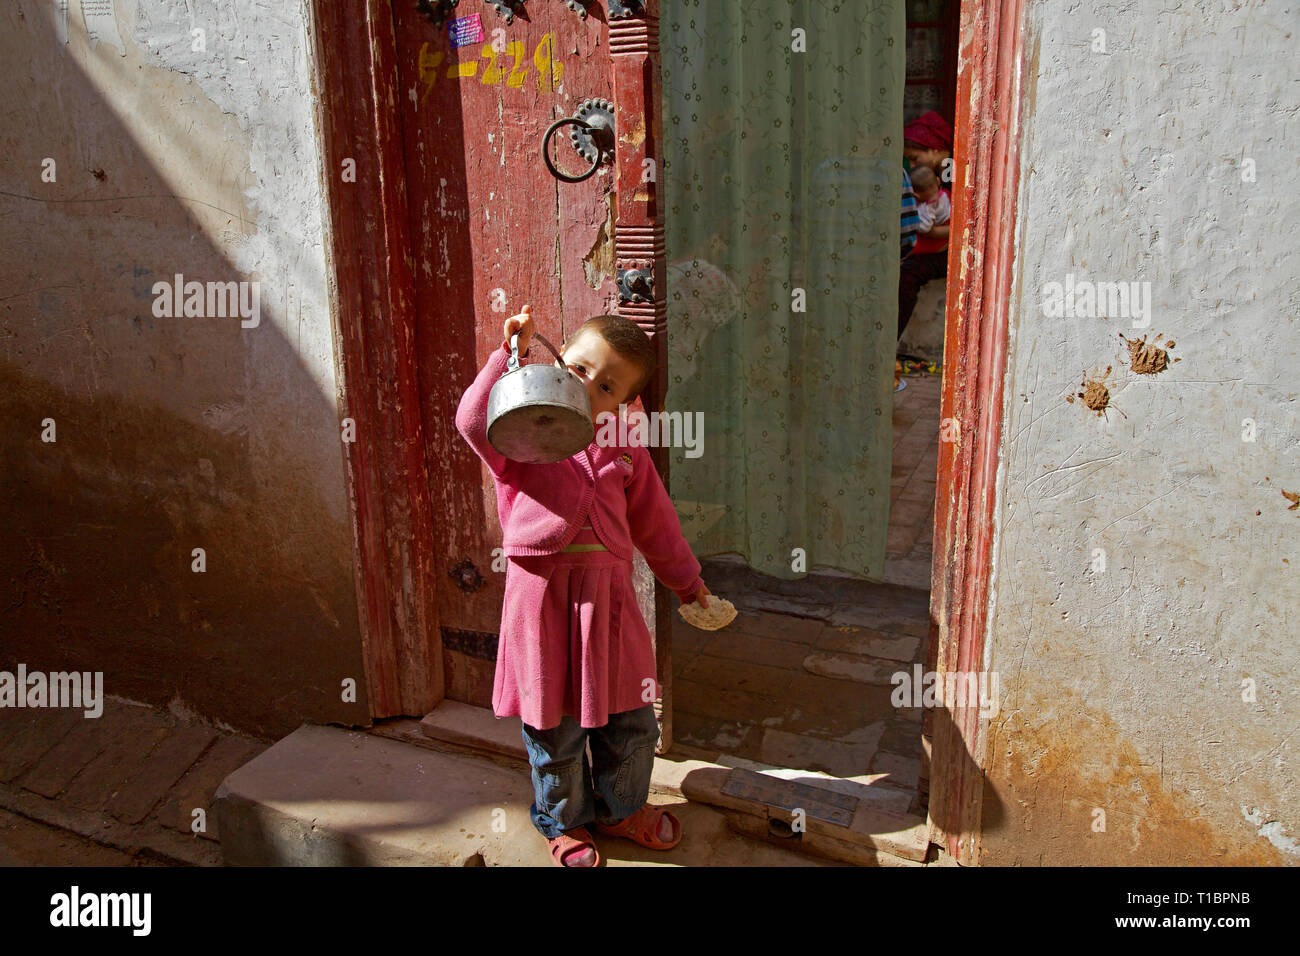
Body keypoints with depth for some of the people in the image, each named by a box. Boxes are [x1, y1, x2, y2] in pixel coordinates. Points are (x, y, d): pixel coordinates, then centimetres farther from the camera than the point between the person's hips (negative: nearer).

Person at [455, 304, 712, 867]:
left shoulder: (623, 450, 9)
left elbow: (654, 522, 20)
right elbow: (474, 421, -25)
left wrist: (686, 580, 28)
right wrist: (508, 357, -28)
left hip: (608, 594, 4)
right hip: (542, 593, -4)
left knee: (629, 722, 15)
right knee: (554, 727, 10)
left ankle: (620, 809, 42)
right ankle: (562, 821, 36)